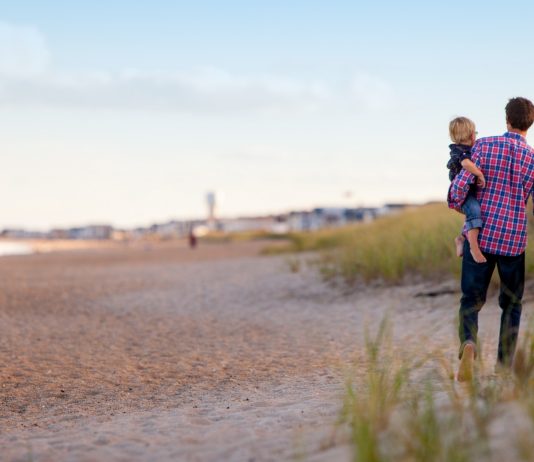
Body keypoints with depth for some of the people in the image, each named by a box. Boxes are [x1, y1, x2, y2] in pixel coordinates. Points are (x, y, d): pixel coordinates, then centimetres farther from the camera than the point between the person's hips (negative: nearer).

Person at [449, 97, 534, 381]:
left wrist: (456, 205, 11)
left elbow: (460, 185, -9)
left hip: (480, 235, 0)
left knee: (472, 299, 8)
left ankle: (468, 343, -21)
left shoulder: (483, 146, -5)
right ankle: (504, 365, 16)